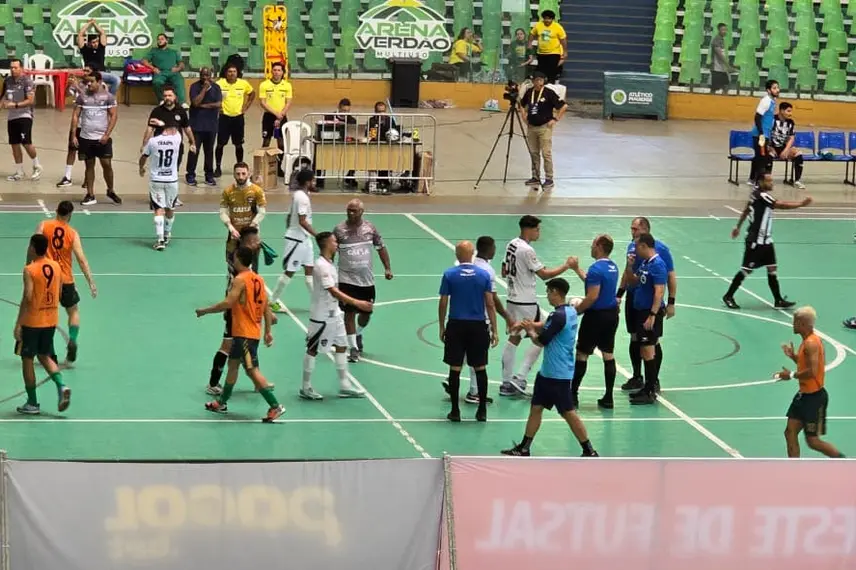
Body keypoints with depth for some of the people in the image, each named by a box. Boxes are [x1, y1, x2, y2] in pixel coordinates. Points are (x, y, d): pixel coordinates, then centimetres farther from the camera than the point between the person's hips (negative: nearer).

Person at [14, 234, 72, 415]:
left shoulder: (30, 270, -15)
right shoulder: (56, 266, 3)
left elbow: (27, 297, -21)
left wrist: (18, 324, -17)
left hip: (32, 321, -6)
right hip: (51, 320, 6)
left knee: (27, 360, 7)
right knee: (44, 356, 21)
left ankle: (32, 404, 10)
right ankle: (61, 386, -3)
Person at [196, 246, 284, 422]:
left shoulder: (240, 280, -15)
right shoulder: (258, 279, 10)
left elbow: (228, 303, -24)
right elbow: (266, 308, 11)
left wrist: (205, 311, -13)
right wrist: (268, 331, 15)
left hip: (244, 333, -9)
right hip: (254, 332, 9)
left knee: (252, 370, -9)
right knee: (233, 364, 20)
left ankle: (275, 406, -14)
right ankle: (222, 403, 32)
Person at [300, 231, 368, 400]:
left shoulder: (329, 263, 8)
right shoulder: (321, 265, -23)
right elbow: (333, 291, -31)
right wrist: (357, 303, -36)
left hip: (334, 314, 9)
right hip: (321, 316, -9)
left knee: (341, 347, 10)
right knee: (313, 350, 2)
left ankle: (345, 386, 16)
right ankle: (306, 388, 12)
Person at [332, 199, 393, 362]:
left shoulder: (370, 228, -1)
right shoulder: (339, 229, -8)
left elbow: (381, 247, 10)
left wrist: (387, 268, 6)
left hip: (367, 279, 3)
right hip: (347, 279, -3)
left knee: (366, 312, 12)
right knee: (350, 312, -4)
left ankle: (358, 334, 42)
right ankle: (353, 348, 4)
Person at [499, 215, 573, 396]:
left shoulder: (511, 245, 7)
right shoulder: (527, 250, -20)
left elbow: (504, 272, 15)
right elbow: (544, 274, -18)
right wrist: (565, 266, -9)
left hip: (513, 298, 9)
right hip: (526, 302, -9)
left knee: (513, 339, 14)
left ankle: (507, 383, 16)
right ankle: (519, 378, -1)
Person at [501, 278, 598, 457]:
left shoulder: (558, 316, -23)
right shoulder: (571, 311, 7)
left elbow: (542, 340, -17)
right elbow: (546, 326, 17)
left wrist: (530, 331, 2)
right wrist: (528, 324, 4)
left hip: (558, 375, -10)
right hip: (548, 372, 10)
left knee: (569, 413, -3)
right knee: (535, 408, 14)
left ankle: (589, 452, 5)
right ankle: (524, 448, 22)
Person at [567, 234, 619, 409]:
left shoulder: (596, 268, -18)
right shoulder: (612, 267, 9)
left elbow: (592, 296, -23)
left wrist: (577, 309, -11)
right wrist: (576, 269, 30)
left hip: (596, 316, -8)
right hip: (612, 315, 8)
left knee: (581, 355, 2)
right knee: (608, 355, 9)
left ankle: (573, 395, 6)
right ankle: (608, 398, 10)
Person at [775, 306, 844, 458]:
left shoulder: (811, 343, -22)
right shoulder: (807, 341, 10)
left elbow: (812, 371, -29)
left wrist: (792, 375, -18)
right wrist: (793, 356, 9)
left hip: (815, 397, -10)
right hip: (804, 394, 10)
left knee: (813, 441, -2)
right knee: (790, 432, 8)